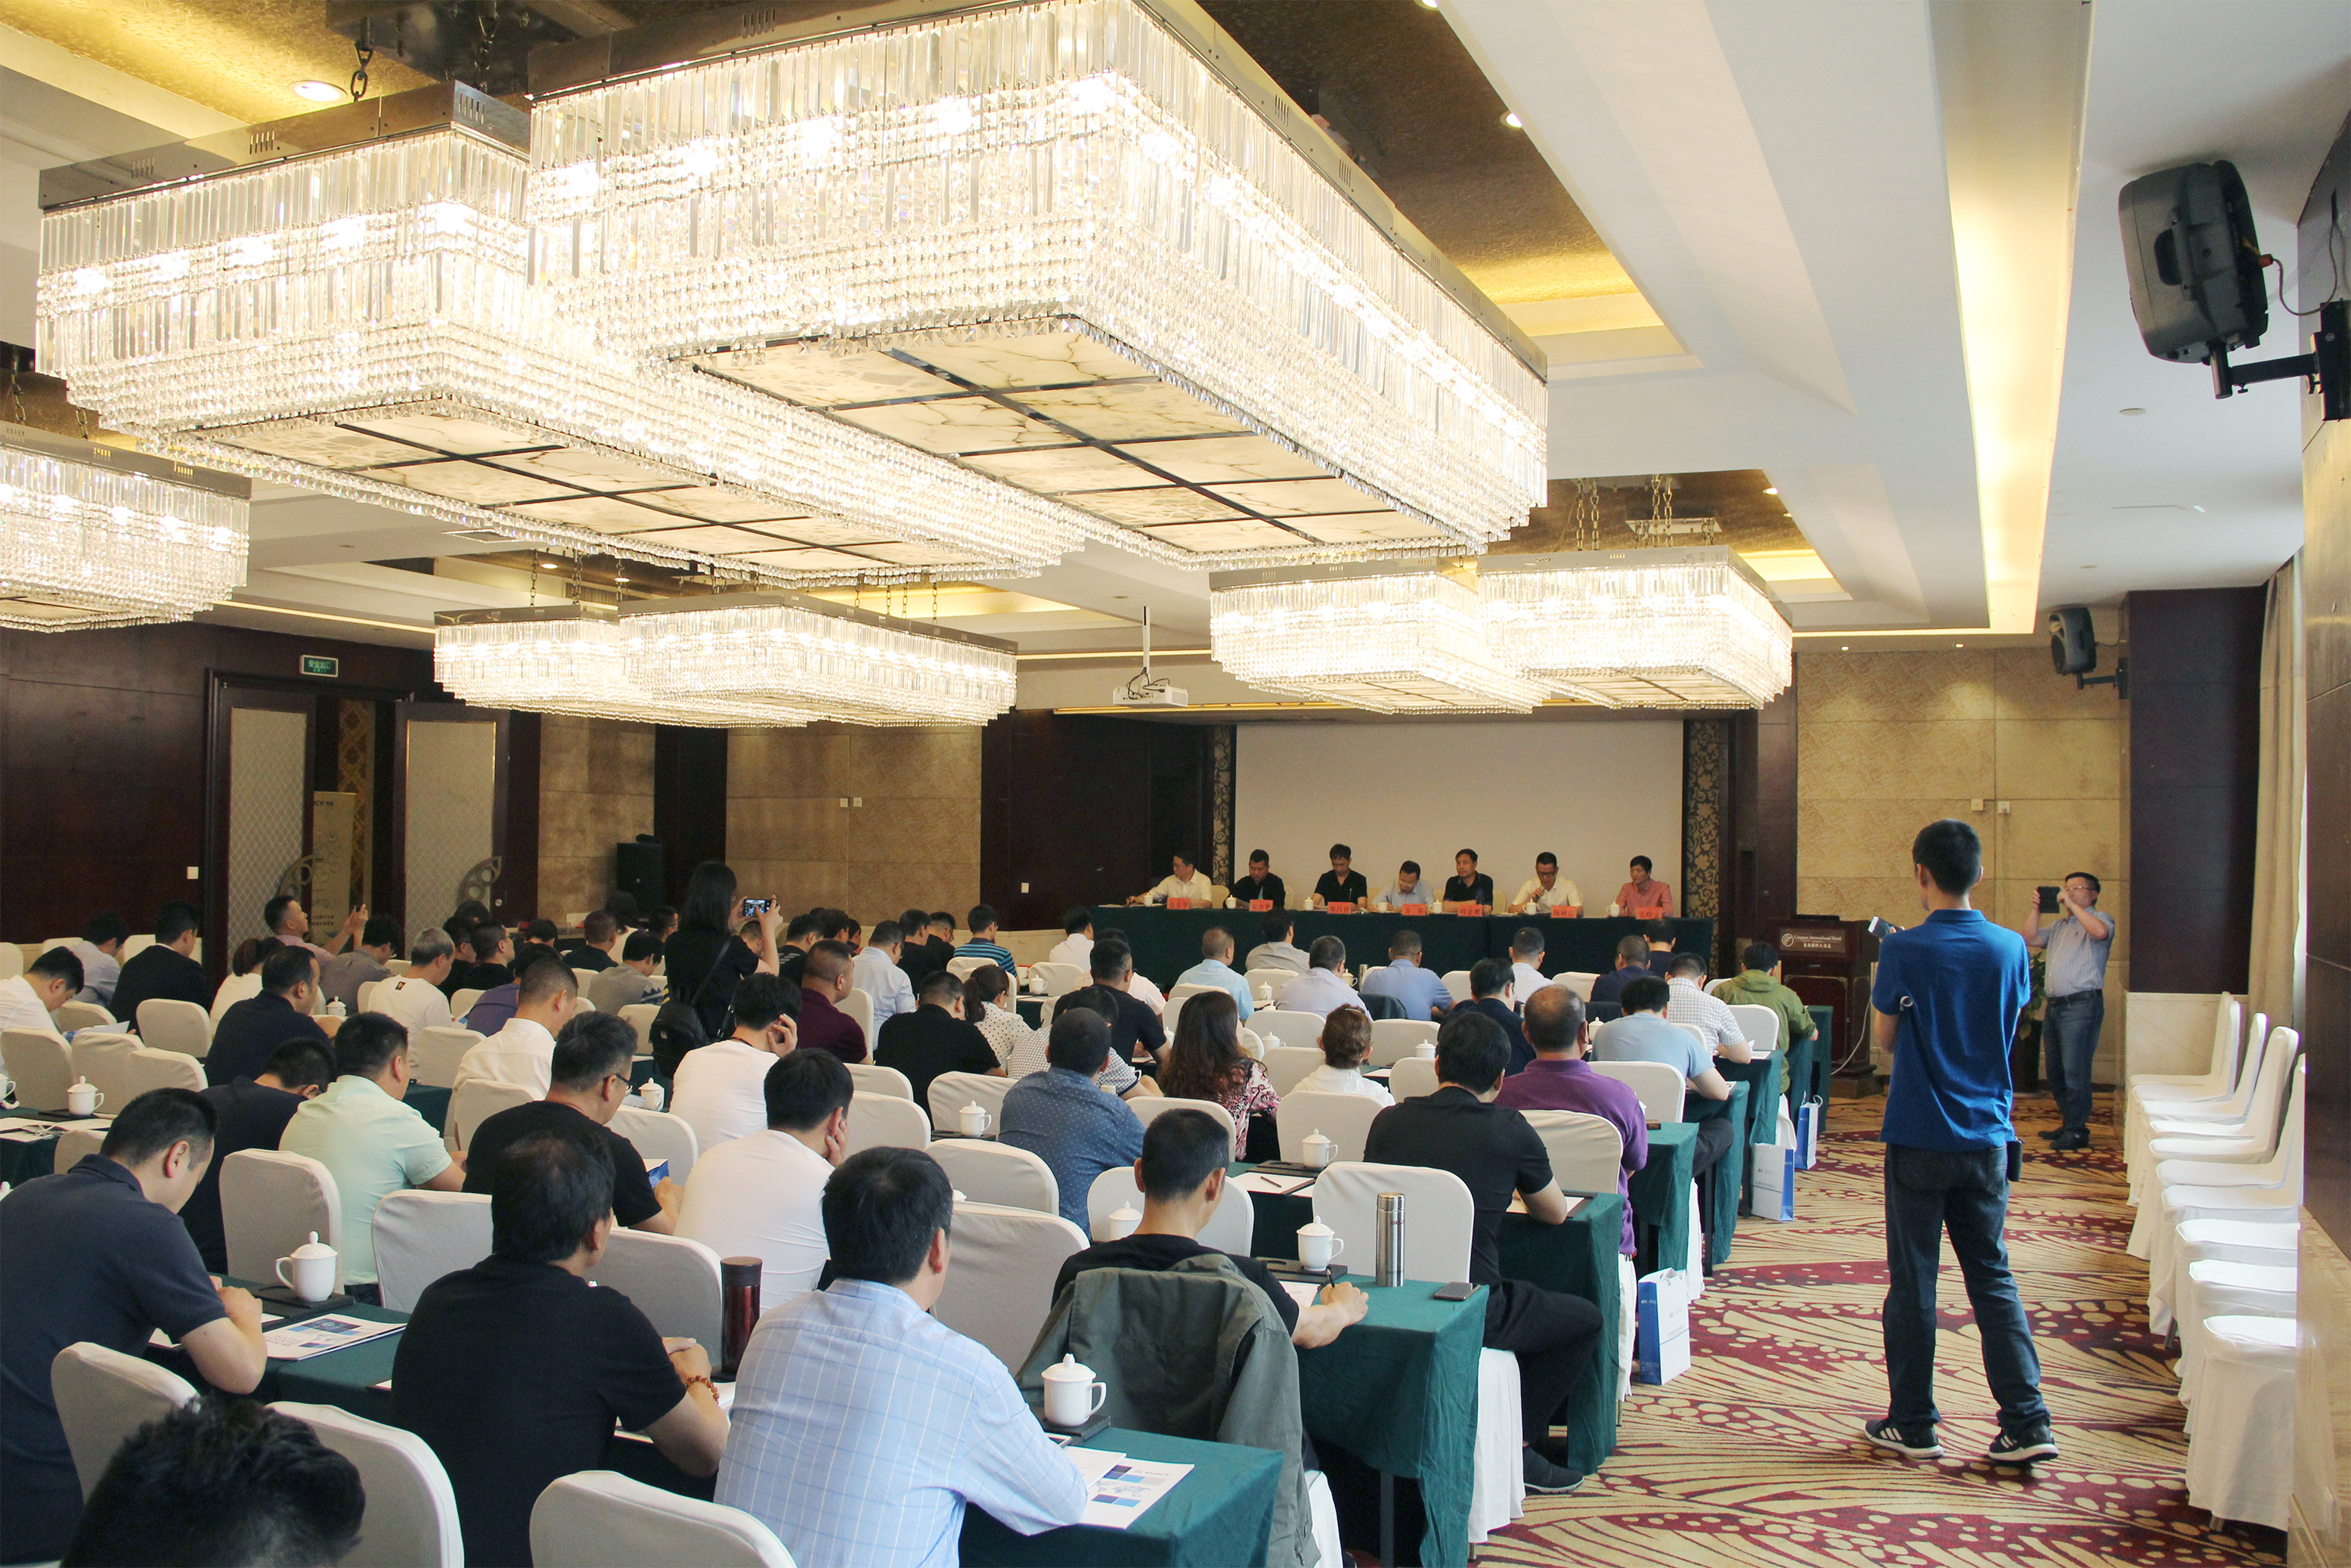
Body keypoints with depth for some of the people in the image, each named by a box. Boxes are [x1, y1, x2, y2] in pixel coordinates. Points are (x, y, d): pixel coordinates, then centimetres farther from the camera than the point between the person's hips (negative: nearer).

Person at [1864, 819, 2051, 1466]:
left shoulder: (1904, 951, -13)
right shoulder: (2010, 948, -2)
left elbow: (1883, 1040, -4)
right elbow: (2010, 1024, 12)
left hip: (1919, 1139, -4)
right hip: (1987, 1138, 4)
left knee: (1912, 1284, 6)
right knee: (1993, 1278, 12)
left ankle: (1912, 1425, 15)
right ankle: (2027, 1424, 10)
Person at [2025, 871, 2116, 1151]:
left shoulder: (2100, 918, 0)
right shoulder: (2059, 925, 22)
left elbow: (2100, 931, -22)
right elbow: (2030, 939, 17)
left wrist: (2071, 904, -16)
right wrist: (2037, 909, 9)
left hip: (2082, 1004, -8)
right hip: (2056, 1004, 8)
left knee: (2074, 1071, -10)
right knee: (2056, 1071, 12)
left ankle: (2077, 1131, -5)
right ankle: (2068, 1124, 22)